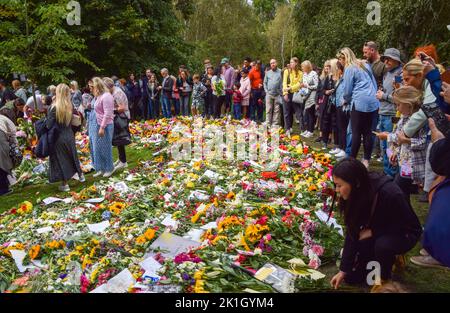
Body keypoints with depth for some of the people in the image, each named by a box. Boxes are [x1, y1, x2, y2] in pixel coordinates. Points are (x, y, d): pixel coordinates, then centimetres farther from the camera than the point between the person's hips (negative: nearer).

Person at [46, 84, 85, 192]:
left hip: (58, 137, -4)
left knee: (61, 159, 7)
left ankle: (64, 184, 13)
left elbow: (49, 125, -16)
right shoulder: (70, 106, -6)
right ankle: (80, 175, 39)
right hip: (69, 136, 5)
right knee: (73, 156, 24)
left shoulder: (54, 107, -19)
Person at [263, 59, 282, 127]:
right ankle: (268, 124, 6)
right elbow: (265, 82, 16)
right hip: (269, 94, 2)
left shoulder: (280, 72, 3)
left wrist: (281, 92, -8)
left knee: (276, 111, 1)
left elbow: (282, 83, -1)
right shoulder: (267, 73, 14)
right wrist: (266, 91, 4)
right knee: (268, 110, 1)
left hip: (277, 94, -2)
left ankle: (275, 124, 5)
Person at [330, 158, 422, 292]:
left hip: (404, 233, -4)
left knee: (382, 244, -38)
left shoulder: (389, 193, -38)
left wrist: (372, 232, -25)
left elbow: (403, 225, -24)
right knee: (351, 276, -6)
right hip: (379, 232, 5)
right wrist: (343, 269, -14)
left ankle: (385, 276, -6)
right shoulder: (356, 194, -19)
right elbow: (352, 231, -15)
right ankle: (390, 258, 17)